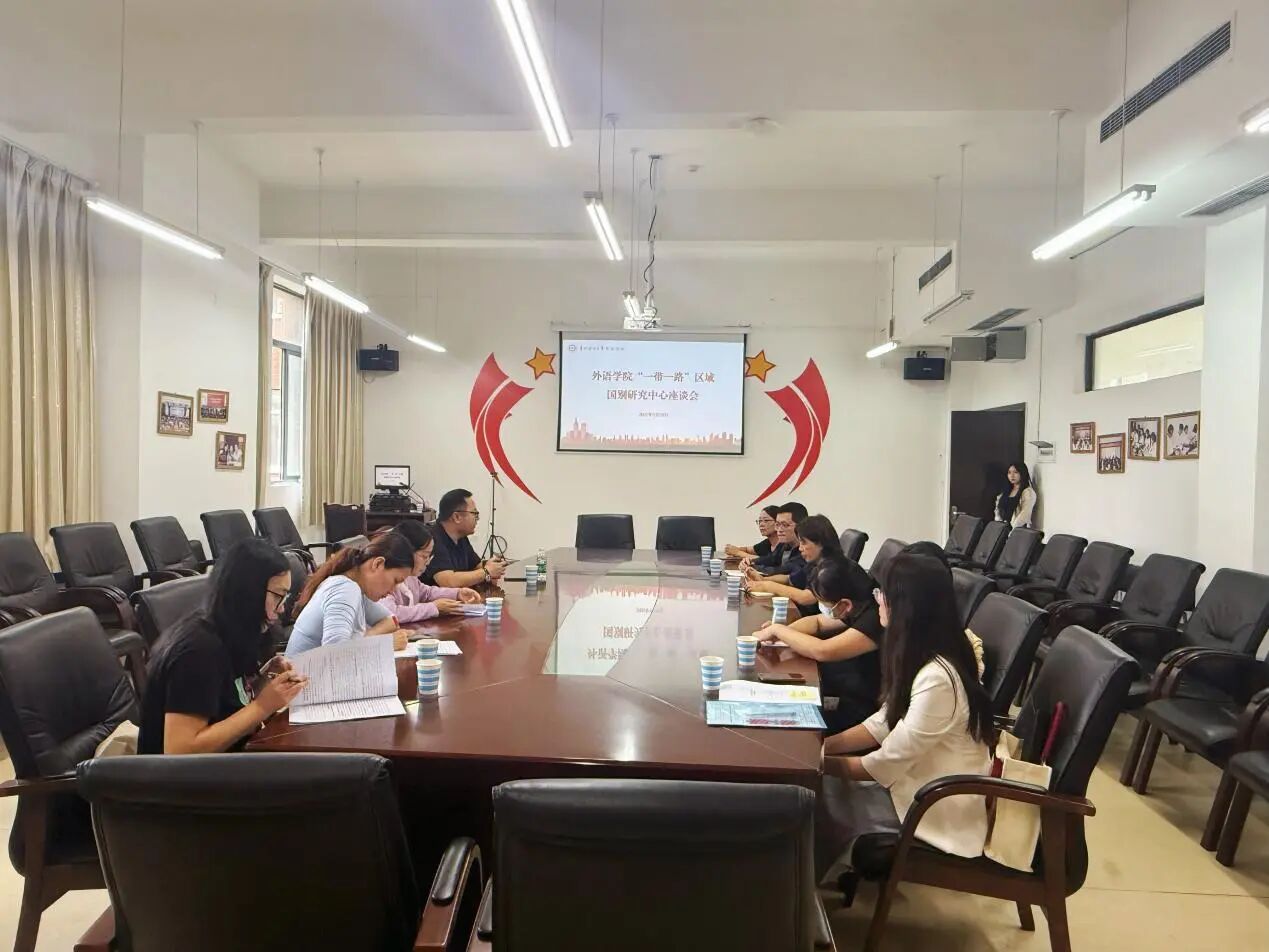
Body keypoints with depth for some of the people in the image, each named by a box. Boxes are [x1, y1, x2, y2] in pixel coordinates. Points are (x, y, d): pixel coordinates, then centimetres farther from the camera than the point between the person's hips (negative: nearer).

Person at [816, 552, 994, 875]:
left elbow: (887, 765, -24)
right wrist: (821, 746, -1)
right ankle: (832, 867, 21)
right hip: (922, 777, 8)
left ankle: (827, 876, 19)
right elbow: (885, 723, 7)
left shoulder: (937, 678, -31)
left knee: (818, 792, -8)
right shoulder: (921, 657, -2)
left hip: (941, 807, -8)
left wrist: (820, 762, -10)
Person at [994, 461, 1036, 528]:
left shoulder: (1028, 492, -2)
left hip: (1019, 529, -5)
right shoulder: (1006, 492, 18)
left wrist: (1013, 527, -19)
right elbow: (998, 510, 16)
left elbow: (1025, 515, -13)